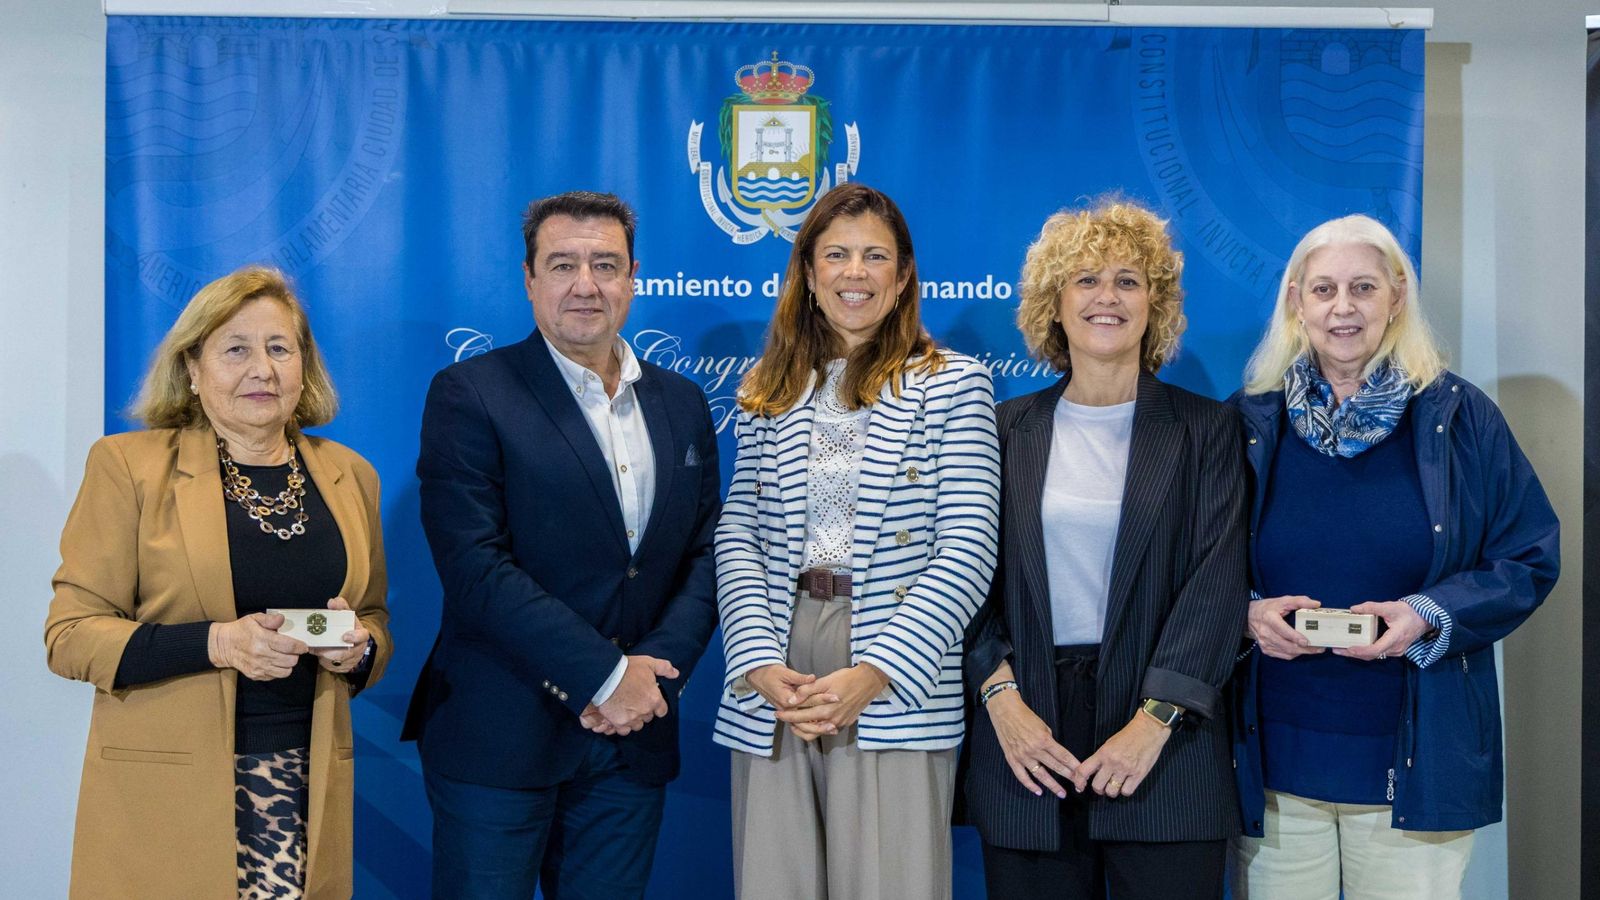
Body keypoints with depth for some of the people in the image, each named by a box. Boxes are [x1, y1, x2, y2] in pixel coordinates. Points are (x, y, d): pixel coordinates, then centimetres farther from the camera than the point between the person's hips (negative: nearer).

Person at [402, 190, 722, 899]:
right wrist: (606, 676, -16)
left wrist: (656, 669, -9)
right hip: (499, 736, -4)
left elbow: (705, 556, 8)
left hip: (635, 736, 5)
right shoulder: (468, 396, -6)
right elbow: (476, 567, -15)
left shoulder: (682, 404, 10)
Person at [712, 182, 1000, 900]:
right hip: (772, 690, 3)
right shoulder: (769, 392, 13)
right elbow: (737, 535, 8)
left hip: (897, 691, -3)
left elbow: (966, 552, -5)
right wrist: (758, 663, -8)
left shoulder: (954, 384, 3)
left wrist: (873, 673, -15)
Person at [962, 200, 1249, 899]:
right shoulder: (1009, 429, 9)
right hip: (1027, 731, 1)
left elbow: (1218, 581, -4)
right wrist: (1001, 696, -9)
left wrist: (1153, 719, -14)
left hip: (1164, 742, -1)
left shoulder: (1205, 429, 4)